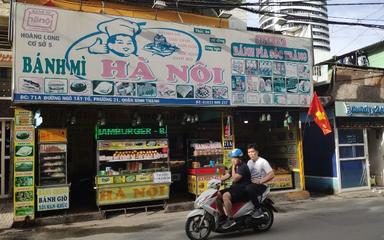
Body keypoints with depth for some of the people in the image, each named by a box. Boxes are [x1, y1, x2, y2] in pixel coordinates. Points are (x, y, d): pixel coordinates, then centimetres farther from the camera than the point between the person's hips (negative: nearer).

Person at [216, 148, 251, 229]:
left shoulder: (243, 167, -14)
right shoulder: (234, 166, 15)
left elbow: (235, 179, -21)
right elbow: (227, 176, 17)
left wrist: (233, 167, -16)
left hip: (243, 189, -10)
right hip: (235, 187, 10)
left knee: (225, 196, -33)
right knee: (217, 195, -3)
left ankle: (231, 219, -27)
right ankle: (222, 216, 8)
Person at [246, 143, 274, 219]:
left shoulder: (262, 162, -9)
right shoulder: (249, 162, 14)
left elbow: (271, 174, -15)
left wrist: (260, 181, -21)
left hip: (261, 186, -8)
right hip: (252, 184, 8)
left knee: (248, 188, -35)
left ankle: (259, 210, -22)